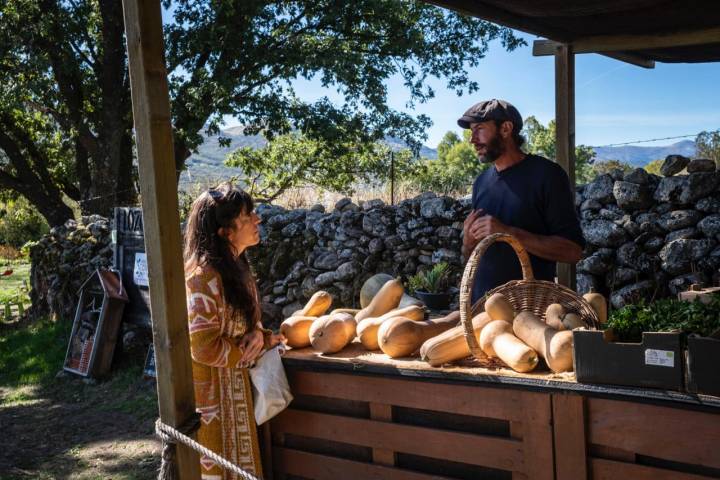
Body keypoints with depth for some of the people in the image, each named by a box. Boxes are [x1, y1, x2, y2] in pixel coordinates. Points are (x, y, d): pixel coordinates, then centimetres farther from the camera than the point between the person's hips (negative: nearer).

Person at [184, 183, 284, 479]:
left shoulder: (235, 265, 3)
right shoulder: (204, 275, -26)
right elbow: (204, 348, -27)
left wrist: (258, 334, -8)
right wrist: (256, 347, -12)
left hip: (233, 387, 9)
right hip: (211, 392, -9)